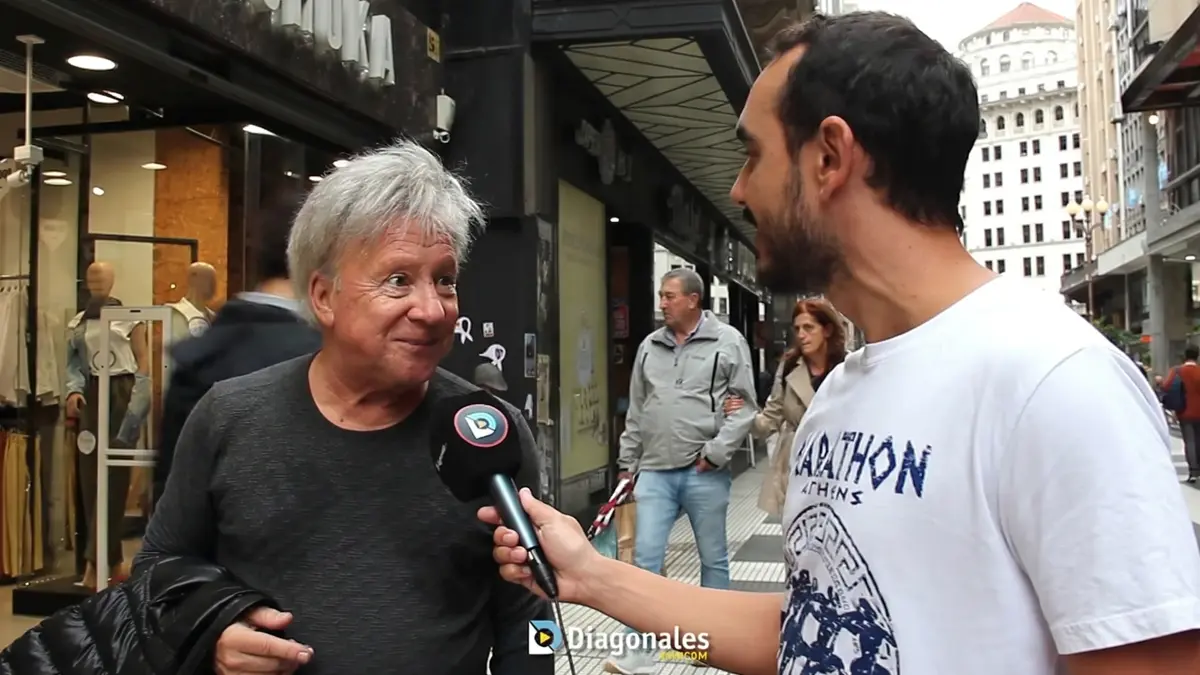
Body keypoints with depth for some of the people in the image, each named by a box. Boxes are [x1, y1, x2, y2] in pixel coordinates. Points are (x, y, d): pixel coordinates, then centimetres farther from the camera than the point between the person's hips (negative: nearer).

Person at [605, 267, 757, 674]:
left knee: (713, 559, 10)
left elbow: (743, 406, -4)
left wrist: (716, 452, -13)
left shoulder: (728, 342, -2)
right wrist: (627, 463, 15)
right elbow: (636, 411, 16)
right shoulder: (650, 346, 11)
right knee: (645, 560, 0)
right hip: (655, 471, 3)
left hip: (705, 472, -3)